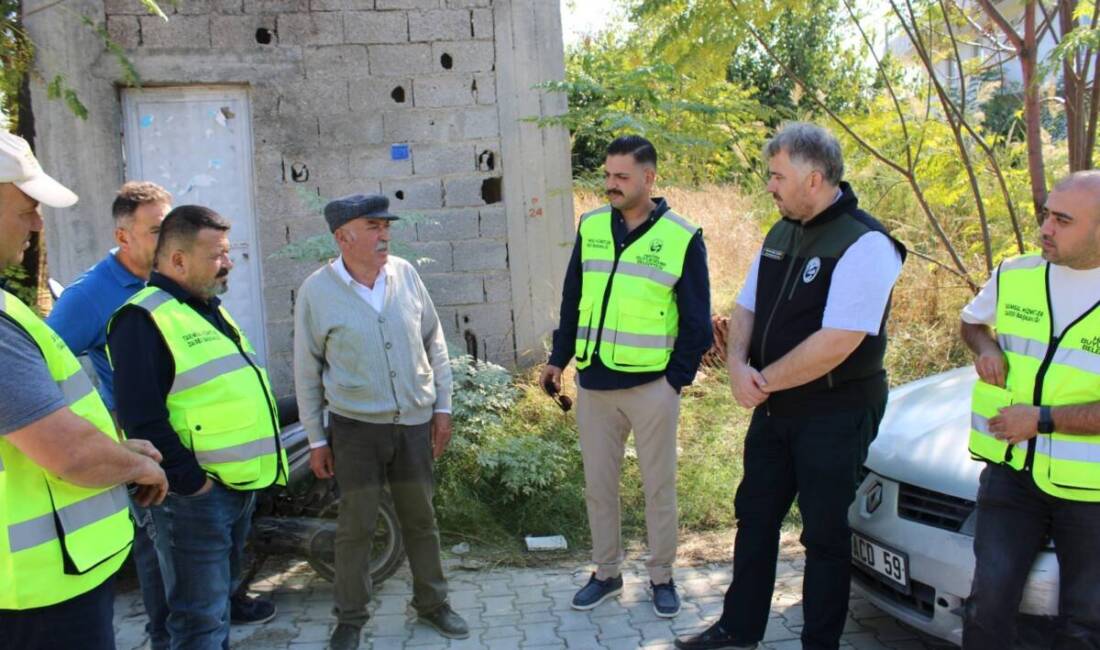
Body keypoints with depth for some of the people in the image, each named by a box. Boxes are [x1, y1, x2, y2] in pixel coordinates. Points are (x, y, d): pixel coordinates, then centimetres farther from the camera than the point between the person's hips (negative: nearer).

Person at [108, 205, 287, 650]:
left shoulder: (210, 311, 15)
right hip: (196, 493, -9)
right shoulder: (143, 320, -15)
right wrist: (190, 480, -18)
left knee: (220, 595, 23)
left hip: (241, 486, 9)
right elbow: (142, 419, -22)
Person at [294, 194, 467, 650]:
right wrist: (315, 439, 1)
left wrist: (442, 406, 7)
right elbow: (307, 371, -1)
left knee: (420, 518, 14)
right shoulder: (317, 291, -9)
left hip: (414, 422, 3)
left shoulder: (404, 273, -2)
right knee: (356, 525, 6)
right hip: (356, 427, -2)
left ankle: (432, 603, 32)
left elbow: (434, 342, 7)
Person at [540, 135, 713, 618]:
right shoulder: (591, 227, 5)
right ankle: (606, 573, 31)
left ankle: (661, 577, 28)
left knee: (659, 487, 10)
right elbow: (572, 300, 12)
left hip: (652, 387, -3)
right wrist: (558, 360, 9)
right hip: (593, 384, 4)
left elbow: (696, 322, -2)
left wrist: (677, 378, -8)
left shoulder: (683, 237, -6)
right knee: (598, 485, 13)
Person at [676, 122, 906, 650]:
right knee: (754, 516, 16)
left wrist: (764, 381, -16)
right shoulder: (781, 234, 8)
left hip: (835, 413, -8)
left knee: (824, 532, 6)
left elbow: (836, 344, -26)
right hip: (774, 408, 8)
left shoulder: (864, 243, -19)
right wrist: (738, 366, -7)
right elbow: (745, 309, 12)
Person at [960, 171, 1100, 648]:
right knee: (990, 601, 2)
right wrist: (985, 347, -1)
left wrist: (1042, 420, -20)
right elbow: (972, 321, 21)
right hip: (1012, 472, 3)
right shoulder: (1014, 276, 1)